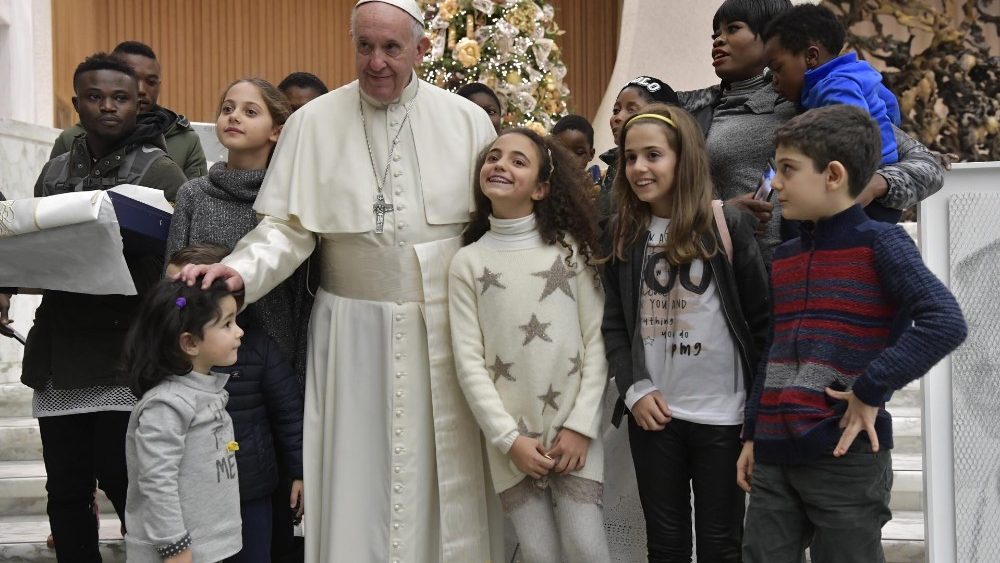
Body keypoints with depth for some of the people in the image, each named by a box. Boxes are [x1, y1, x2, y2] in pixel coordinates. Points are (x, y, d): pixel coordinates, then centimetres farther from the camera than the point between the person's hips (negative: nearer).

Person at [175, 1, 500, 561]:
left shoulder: (467, 120, 2)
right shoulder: (314, 121, 0)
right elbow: (289, 226, -2)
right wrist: (240, 269, -20)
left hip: (445, 329, 1)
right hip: (353, 331, 0)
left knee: (445, 474, 8)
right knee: (357, 478, 6)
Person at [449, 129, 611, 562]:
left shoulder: (571, 248, 2)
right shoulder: (468, 262, 1)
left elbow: (597, 340, -2)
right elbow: (469, 361, -2)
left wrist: (580, 427, -9)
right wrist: (509, 438, -10)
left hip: (573, 432, 0)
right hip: (512, 438, 0)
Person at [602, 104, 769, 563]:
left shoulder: (730, 226, -4)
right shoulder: (622, 235, 6)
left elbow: (761, 319, -3)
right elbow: (614, 324, 7)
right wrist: (634, 389, -6)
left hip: (722, 413, -3)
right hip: (653, 413, 3)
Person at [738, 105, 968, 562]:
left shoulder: (878, 243, -6)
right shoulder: (784, 258, 14)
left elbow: (945, 323, -19)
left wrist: (871, 390, -19)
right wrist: (752, 434, 16)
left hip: (846, 456, -6)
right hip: (774, 455, 6)